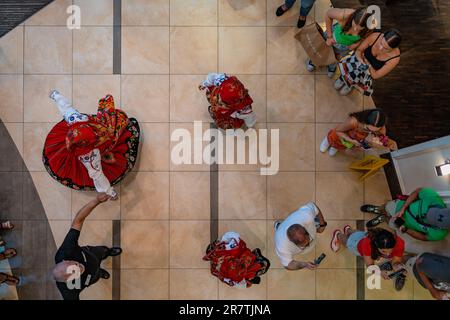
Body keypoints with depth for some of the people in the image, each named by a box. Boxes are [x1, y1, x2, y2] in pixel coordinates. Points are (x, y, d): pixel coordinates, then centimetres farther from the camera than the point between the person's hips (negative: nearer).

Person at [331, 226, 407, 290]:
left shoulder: (399, 243, -43)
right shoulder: (367, 243, -49)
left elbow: (396, 262, -28)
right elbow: (370, 265, -38)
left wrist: (398, 267, -51)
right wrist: (379, 272, -59)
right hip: (357, 242, -4)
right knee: (348, 242, 33)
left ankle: (348, 229, 70)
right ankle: (338, 234, 64)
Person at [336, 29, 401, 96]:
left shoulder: (395, 58, -32)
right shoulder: (375, 36, -29)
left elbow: (375, 75, -23)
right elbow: (358, 50, -14)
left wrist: (365, 60, -24)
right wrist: (361, 59, -35)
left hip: (371, 72, -3)